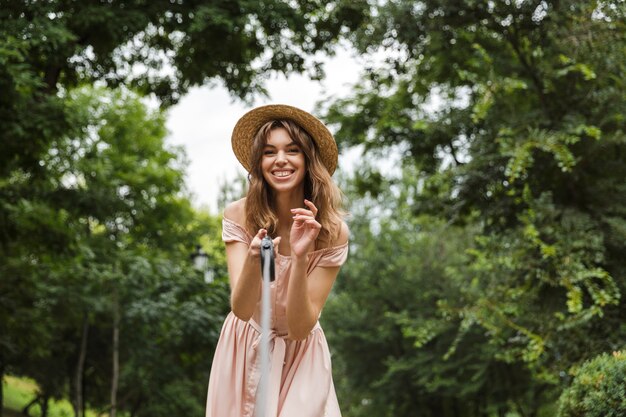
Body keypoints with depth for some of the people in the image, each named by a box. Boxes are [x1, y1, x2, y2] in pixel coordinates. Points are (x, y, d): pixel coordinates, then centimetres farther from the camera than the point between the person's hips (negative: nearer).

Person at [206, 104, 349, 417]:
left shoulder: (332, 232, -17)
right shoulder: (239, 215, -15)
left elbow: (299, 329, -22)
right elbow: (241, 310, -26)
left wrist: (300, 257, -35)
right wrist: (253, 258, -45)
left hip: (299, 356, -1)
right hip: (244, 352, 1)